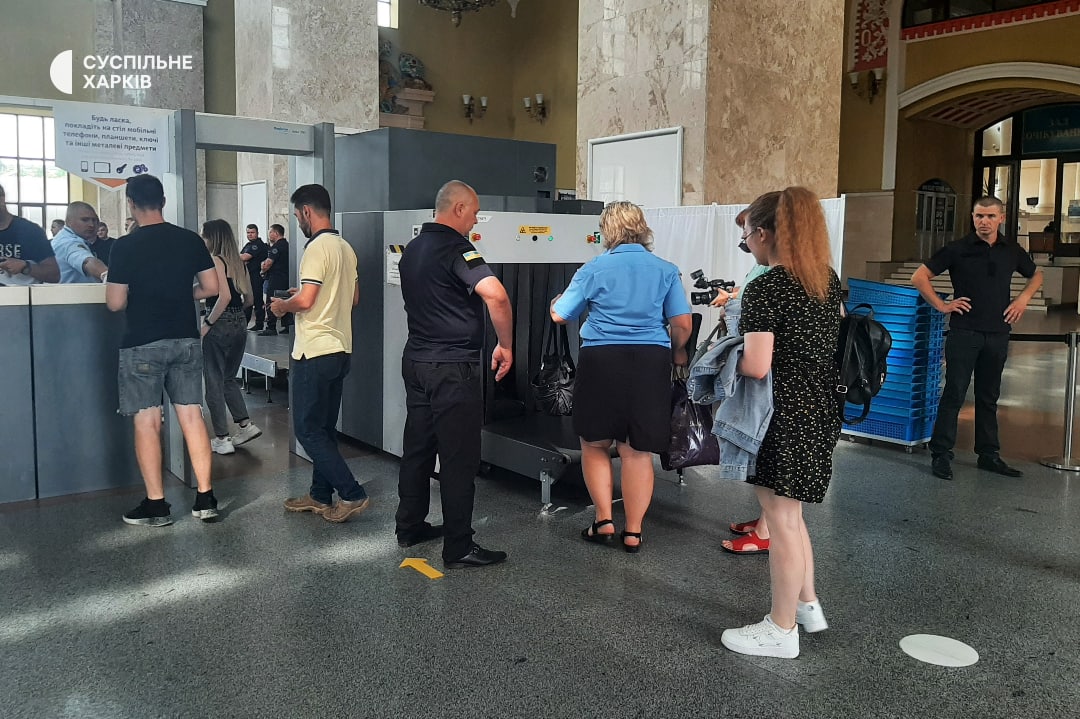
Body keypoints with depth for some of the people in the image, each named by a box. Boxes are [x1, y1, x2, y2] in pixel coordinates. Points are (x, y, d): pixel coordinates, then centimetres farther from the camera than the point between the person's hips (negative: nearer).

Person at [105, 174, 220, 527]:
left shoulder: (125, 246, -11)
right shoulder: (191, 240, 1)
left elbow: (115, 303, -10)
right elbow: (211, 287, 6)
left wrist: (138, 295, 10)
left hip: (142, 345, -4)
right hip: (185, 340, 4)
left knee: (146, 422, 4)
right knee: (192, 416, 8)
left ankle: (156, 505, 9)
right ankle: (205, 498, 11)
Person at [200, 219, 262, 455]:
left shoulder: (215, 260, -11)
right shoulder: (237, 262, 11)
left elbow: (224, 296, -23)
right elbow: (248, 299, 14)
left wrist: (207, 323, -17)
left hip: (220, 327, -7)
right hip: (239, 325, 8)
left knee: (214, 382, 3)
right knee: (229, 378, 21)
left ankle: (222, 439, 8)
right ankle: (245, 424, 13)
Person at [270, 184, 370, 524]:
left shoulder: (317, 248, -16)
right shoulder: (346, 247, 12)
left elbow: (305, 300, -23)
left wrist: (281, 306, -3)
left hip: (315, 352, -9)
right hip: (341, 349, 9)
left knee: (308, 429, -2)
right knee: (324, 428, 15)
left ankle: (352, 494, -3)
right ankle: (321, 496, 23)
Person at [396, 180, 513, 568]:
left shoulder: (412, 249, 12)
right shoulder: (456, 247, -16)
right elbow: (496, 295, -30)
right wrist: (506, 345, -19)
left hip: (416, 360, 9)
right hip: (453, 367, -9)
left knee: (417, 447, 17)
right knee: (459, 457, -2)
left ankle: (409, 526, 29)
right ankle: (458, 548, 4)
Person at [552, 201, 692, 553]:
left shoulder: (594, 269, 1)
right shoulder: (666, 270, 5)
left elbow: (559, 315, 5)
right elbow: (683, 324, 2)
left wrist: (556, 301, 28)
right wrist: (677, 352, 21)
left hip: (602, 360, -1)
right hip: (650, 362, 2)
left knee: (594, 444, 16)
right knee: (637, 450, 8)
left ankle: (604, 520, 15)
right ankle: (633, 531, 16)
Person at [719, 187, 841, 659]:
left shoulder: (764, 291, -18)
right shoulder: (829, 280, 6)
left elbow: (757, 367, -25)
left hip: (784, 417, -9)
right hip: (820, 412, 9)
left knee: (781, 521, 4)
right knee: (788, 513, 23)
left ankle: (782, 631, 18)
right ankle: (807, 605, 35)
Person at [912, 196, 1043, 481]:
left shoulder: (1012, 251, 8)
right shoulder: (958, 249, -4)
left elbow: (1036, 275, 26)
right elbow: (919, 277, -4)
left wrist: (1023, 299, 9)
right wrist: (942, 305, -8)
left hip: (998, 333, 4)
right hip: (964, 332, -4)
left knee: (989, 397, 12)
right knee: (954, 394, -4)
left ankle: (989, 455, 21)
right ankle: (941, 455, 2)